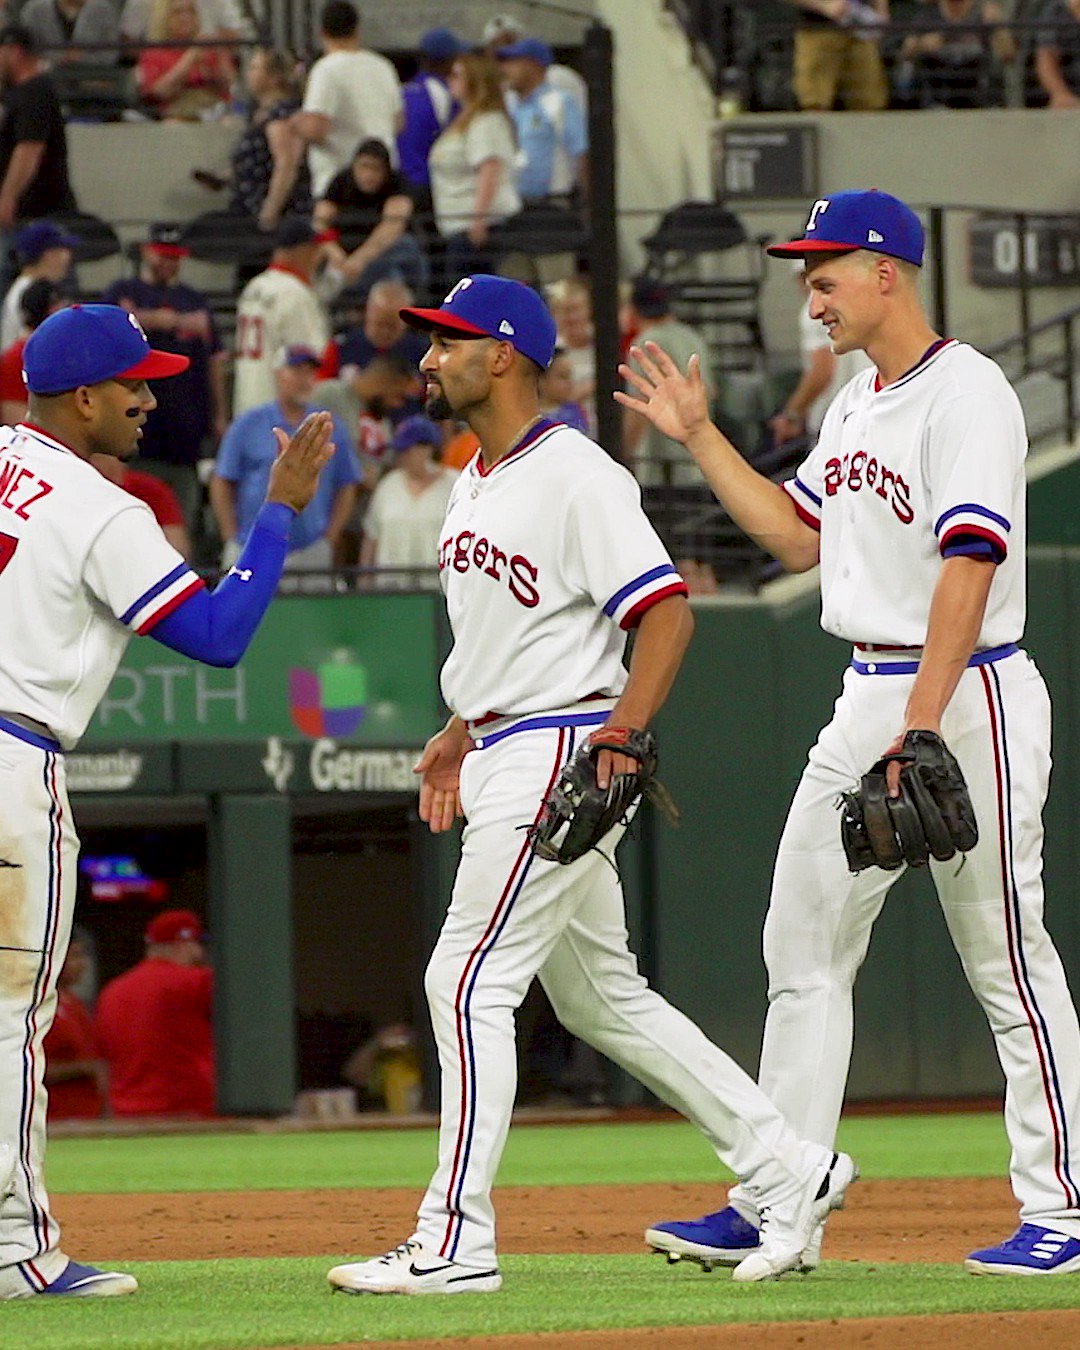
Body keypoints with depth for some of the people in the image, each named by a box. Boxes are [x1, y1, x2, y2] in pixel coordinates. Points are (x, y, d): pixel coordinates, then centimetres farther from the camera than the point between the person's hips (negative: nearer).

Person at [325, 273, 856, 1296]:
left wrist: (622, 737, -27)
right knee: (597, 997, 13)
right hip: (502, 760, 10)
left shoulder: (575, 477, -14)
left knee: (469, 982, -12)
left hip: (564, 752, -10)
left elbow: (665, 612, -18)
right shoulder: (475, 483, 16)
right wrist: (459, 733, 21)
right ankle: (785, 1166, 20)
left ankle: (453, 1245, -12)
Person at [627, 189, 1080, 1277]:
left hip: (968, 697, -10)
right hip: (867, 699, 10)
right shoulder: (857, 402, 15)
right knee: (803, 947, 7)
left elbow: (969, 567, -22)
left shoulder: (967, 394, -14)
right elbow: (797, 536, 23)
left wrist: (921, 731, -29)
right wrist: (698, 436, 18)